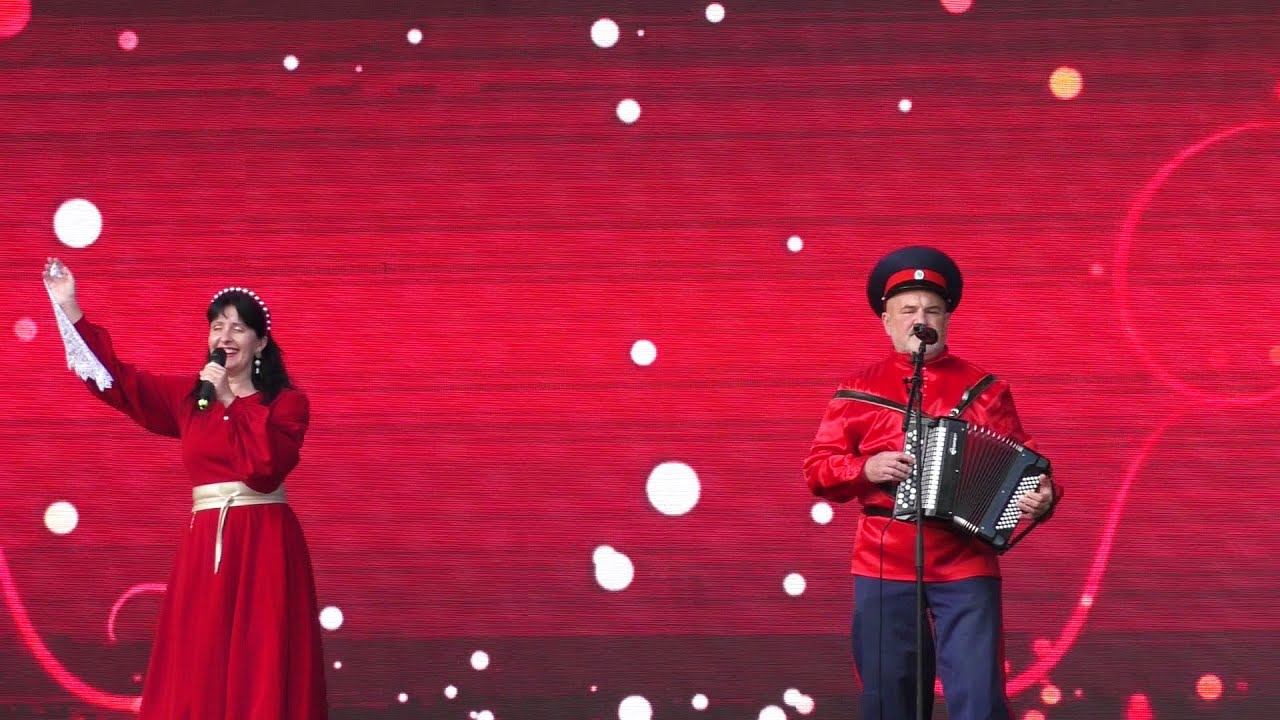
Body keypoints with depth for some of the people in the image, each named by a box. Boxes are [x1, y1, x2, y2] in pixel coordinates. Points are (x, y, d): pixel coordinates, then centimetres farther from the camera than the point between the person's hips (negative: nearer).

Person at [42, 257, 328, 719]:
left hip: (265, 543, -4)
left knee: (263, 671, -4)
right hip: (206, 543, 4)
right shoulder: (188, 395, 13)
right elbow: (115, 380, 10)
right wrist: (68, 305, 6)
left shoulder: (287, 402, 0)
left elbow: (264, 465, -16)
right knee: (199, 672, 3)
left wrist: (228, 400, -12)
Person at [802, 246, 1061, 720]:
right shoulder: (859, 392, 7)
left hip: (966, 567, -1)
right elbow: (818, 468, 5)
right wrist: (866, 469, -14)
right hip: (883, 567, 1)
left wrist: (1042, 496, -15)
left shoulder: (984, 391, 7)